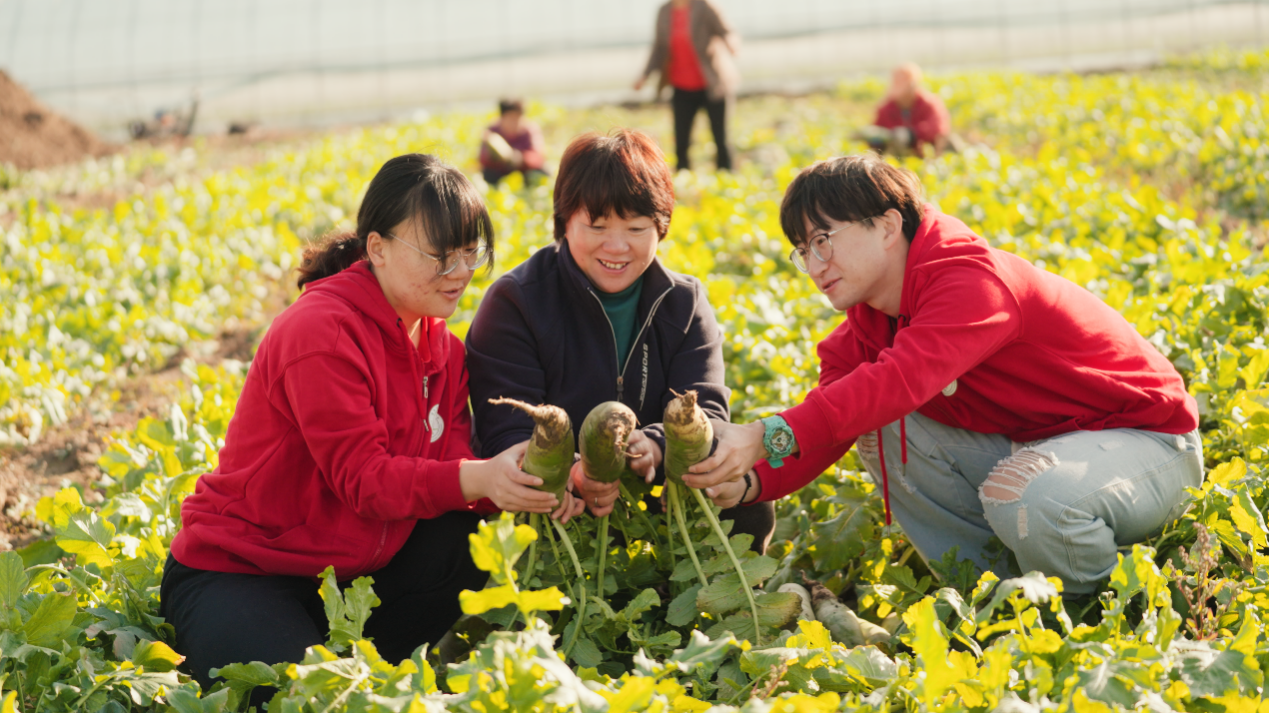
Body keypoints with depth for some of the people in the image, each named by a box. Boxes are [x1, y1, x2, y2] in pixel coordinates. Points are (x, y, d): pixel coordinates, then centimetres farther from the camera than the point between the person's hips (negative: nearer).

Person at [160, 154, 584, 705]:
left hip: (348, 566, 8)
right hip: (237, 573, -8)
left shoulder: (438, 344, 6)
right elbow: (360, 477, -24)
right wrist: (476, 479, -37)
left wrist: (521, 483, -26)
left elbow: (449, 464, -5)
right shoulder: (321, 331, -20)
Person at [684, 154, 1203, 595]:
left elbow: (903, 379, -44)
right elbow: (827, 423, -8)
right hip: (1031, 444, 8)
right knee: (882, 433, -10)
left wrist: (769, 437, -52)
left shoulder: (971, 280, -28)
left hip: (1147, 440, -8)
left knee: (1026, 498, -38)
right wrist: (750, 482, -29)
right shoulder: (869, 322, 1)